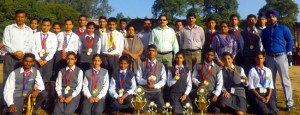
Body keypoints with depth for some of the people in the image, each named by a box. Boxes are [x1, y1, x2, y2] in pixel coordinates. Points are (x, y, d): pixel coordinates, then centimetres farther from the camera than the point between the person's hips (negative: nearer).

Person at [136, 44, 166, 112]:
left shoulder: (161, 65, 8)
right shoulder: (142, 65, 7)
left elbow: (163, 80, 1)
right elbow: (138, 79, 1)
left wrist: (154, 86, -14)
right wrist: (146, 82, -18)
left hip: (157, 91, 1)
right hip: (145, 91, 0)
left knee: (161, 109, -19)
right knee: (142, 109, -19)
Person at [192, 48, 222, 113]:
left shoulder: (218, 68, 9)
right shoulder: (198, 66, 8)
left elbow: (220, 82, 3)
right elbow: (193, 77, 8)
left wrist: (216, 94, -8)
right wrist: (198, 83, -13)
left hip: (212, 93, 1)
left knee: (216, 111, -9)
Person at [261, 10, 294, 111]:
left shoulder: (283, 29, 1)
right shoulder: (264, 31, 9)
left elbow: (290, 41, 4)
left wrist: (288, 52, 0)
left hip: (281, 57, -3)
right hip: (269, 58, 4)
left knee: (285, 80, -3)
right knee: (271, 80, 9)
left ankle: (289, 103, 3)